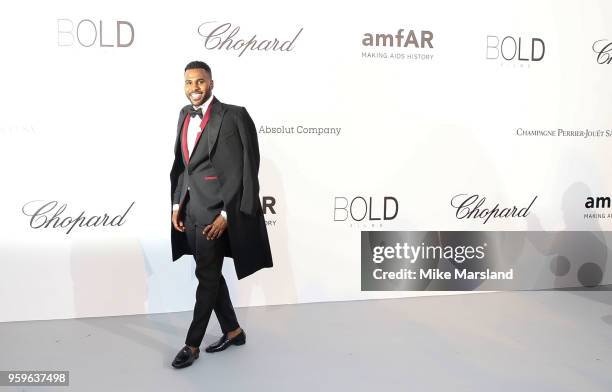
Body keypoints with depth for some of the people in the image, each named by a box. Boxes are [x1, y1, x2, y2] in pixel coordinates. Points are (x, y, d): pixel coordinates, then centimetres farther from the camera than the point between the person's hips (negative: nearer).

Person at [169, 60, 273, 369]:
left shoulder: (230, 117, -12)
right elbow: (181, 163, 14)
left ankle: (192, 344, 18)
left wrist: (225, 215, -17)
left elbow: (238, 171, -15)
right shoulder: (185, 114, 11)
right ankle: (233, 331, 31)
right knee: (210, 273, 15)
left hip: (214, 208, -8)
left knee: (207, 276, 3)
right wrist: (176, 204, 8)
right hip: (189, 207, 8)